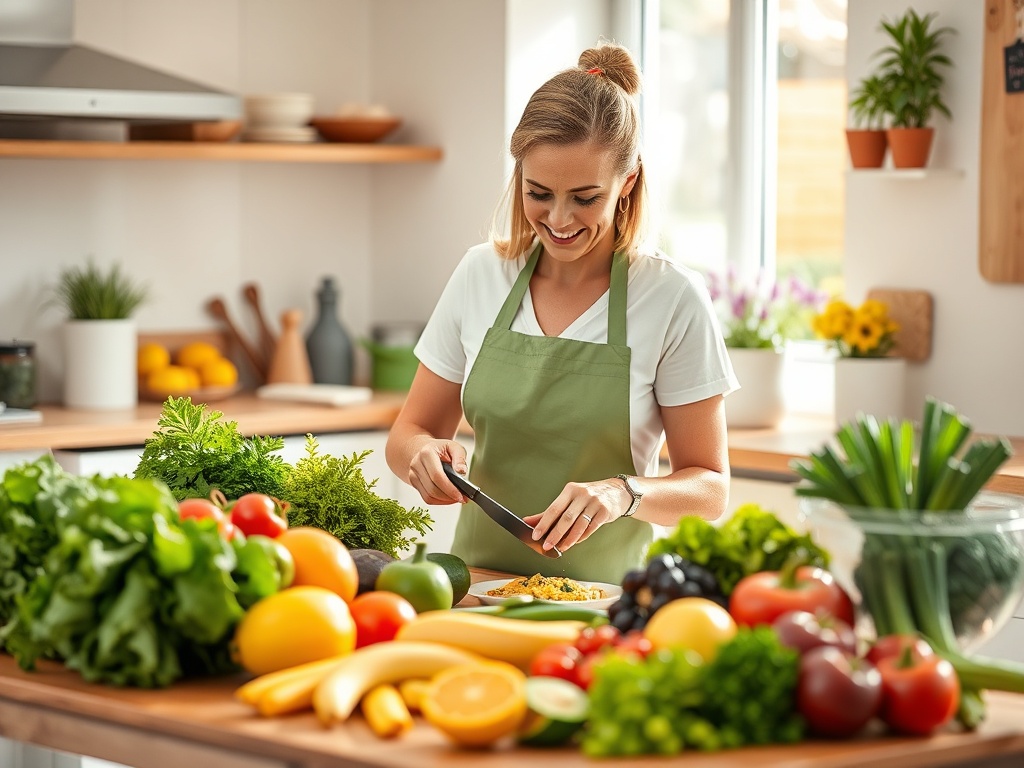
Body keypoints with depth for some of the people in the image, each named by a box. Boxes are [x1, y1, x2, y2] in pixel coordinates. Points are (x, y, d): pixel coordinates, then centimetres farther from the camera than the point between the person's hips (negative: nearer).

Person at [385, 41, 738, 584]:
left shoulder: (672, 298, -5)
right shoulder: (481, 274, 5)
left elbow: (709, 488, -2)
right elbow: (409, 433, 13)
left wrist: (623, 493, -22)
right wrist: (426, 454, -11)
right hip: (478, 583, 5)